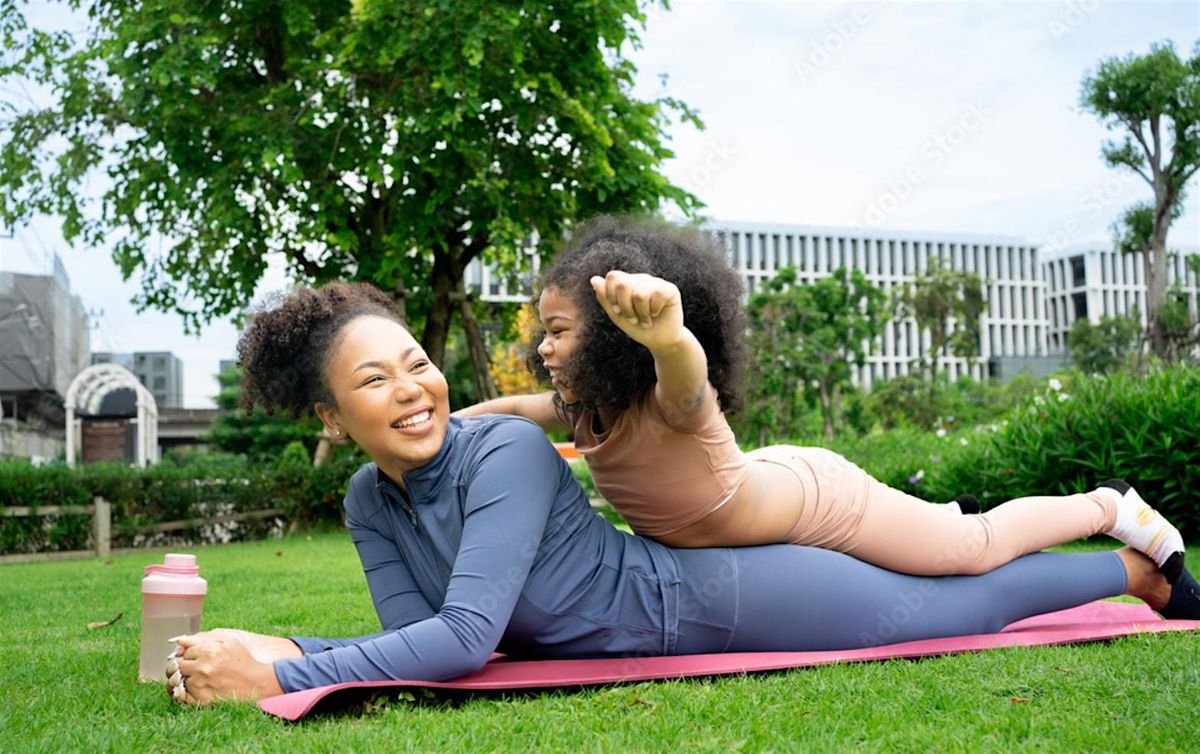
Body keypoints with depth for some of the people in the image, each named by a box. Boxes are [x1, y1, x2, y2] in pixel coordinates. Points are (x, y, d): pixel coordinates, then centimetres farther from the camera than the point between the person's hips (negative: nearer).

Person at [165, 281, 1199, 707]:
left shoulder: (508, 450, -28)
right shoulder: (370, 502, -5)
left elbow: (465, 639, -33)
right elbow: (413, 636, -6)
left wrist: (277, 678, -32)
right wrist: (284, 648, -21)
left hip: (712, 597, -6)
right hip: (673, 631, 6)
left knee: (954, 605, 9)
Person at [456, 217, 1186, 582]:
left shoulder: (672, 405, -41)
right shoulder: (586, 411, -18)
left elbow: (689, 365, -66)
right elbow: (519, 406, 2)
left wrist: (665, 332, -88)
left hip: (818, 495, -7)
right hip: (767, 479, 7)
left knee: (978, 548, 13)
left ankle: (1110, 506, 36)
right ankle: (941, 513, 63)